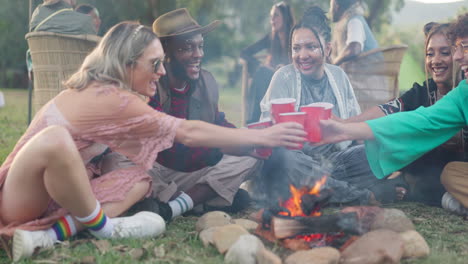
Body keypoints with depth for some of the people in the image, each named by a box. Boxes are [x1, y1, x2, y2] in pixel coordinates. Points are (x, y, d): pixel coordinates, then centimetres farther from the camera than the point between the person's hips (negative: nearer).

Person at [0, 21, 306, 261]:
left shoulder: (102, 92, 5)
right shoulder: (113, 99, -24)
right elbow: (189, 133, -23)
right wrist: (264, 136, -17)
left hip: (54, 192, 9)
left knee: (141, 179, -5)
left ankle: (52, 233, -16)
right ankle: (103, 226, -14)